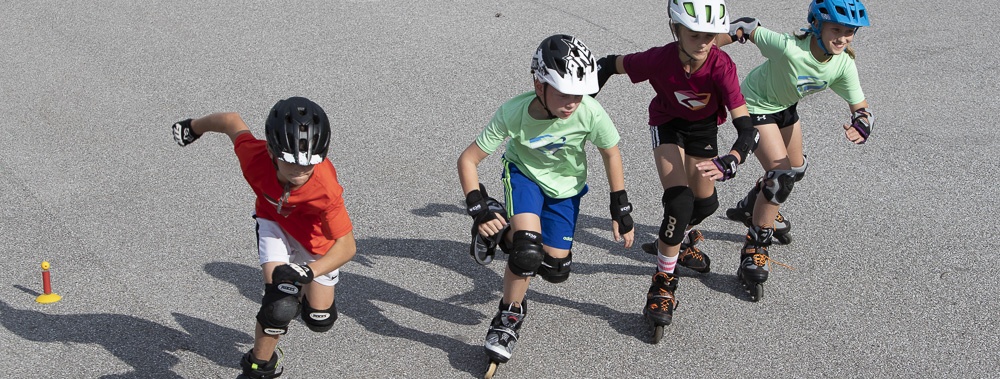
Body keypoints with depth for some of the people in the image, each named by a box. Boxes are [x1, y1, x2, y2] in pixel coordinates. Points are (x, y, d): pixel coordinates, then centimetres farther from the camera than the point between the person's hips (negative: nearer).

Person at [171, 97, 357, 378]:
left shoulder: (326, 189, -43)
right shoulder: (255, 157, -36)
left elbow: (346, 245, -38)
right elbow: (232, 122, -15)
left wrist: (309, 271, -55)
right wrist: (194, 127, 6)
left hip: (316, 234, 0)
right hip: (274, 220, 0)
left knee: (319, 320, 7)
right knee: (279, 306, -21)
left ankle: (301, 289, 43)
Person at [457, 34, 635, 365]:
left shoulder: (590, 113, -32)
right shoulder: (513, 113, -33)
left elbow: (610, 154, -11)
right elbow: (468, 159, -22)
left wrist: (621, 212, -7)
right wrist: (479, 210, -32)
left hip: (566, 184, 2)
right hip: (524, 173, -2)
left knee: (555, 270, 2)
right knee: (527, 251, -26)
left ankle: (516, 237, 35)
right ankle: (509, 317, -1)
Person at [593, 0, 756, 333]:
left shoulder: (722, 66, -35)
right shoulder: (659, 60, -35)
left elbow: (746, 128, -39)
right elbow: (611, 64, -16)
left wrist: (730, 161, -56)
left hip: (704, 126, 2)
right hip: (668, 123, -2)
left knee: (706, 204, 13)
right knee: (680, 201, -20)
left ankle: (675, 241, 48)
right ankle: (663, 284, -6)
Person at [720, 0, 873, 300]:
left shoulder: (844, 65, -21)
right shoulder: (790, 49, -40)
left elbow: (861, 107, -15)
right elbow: (748, 28, -30)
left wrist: (862, 124, -38)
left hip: (785, 106, 8)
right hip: (756, 105, -8)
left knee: (796, 168, 22)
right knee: (781, 175, -18)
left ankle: (753, 206, 52)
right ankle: (754, 252, -9)